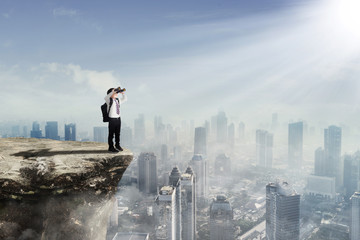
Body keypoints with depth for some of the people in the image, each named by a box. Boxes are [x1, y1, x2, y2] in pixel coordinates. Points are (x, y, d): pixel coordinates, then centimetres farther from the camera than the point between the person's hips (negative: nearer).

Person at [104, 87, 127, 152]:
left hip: (118, 118, 6)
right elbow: (106, 98, -27)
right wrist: (113, 92, -31)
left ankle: (117, 145, 30)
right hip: (112, 119, -6)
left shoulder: (118, 100, 15)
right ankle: (111, 147, 10)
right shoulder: (109, 100, -5)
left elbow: (125, 99, 25)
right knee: (111, 134, 0)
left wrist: (122, 93, 9)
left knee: (118, 133, 14)